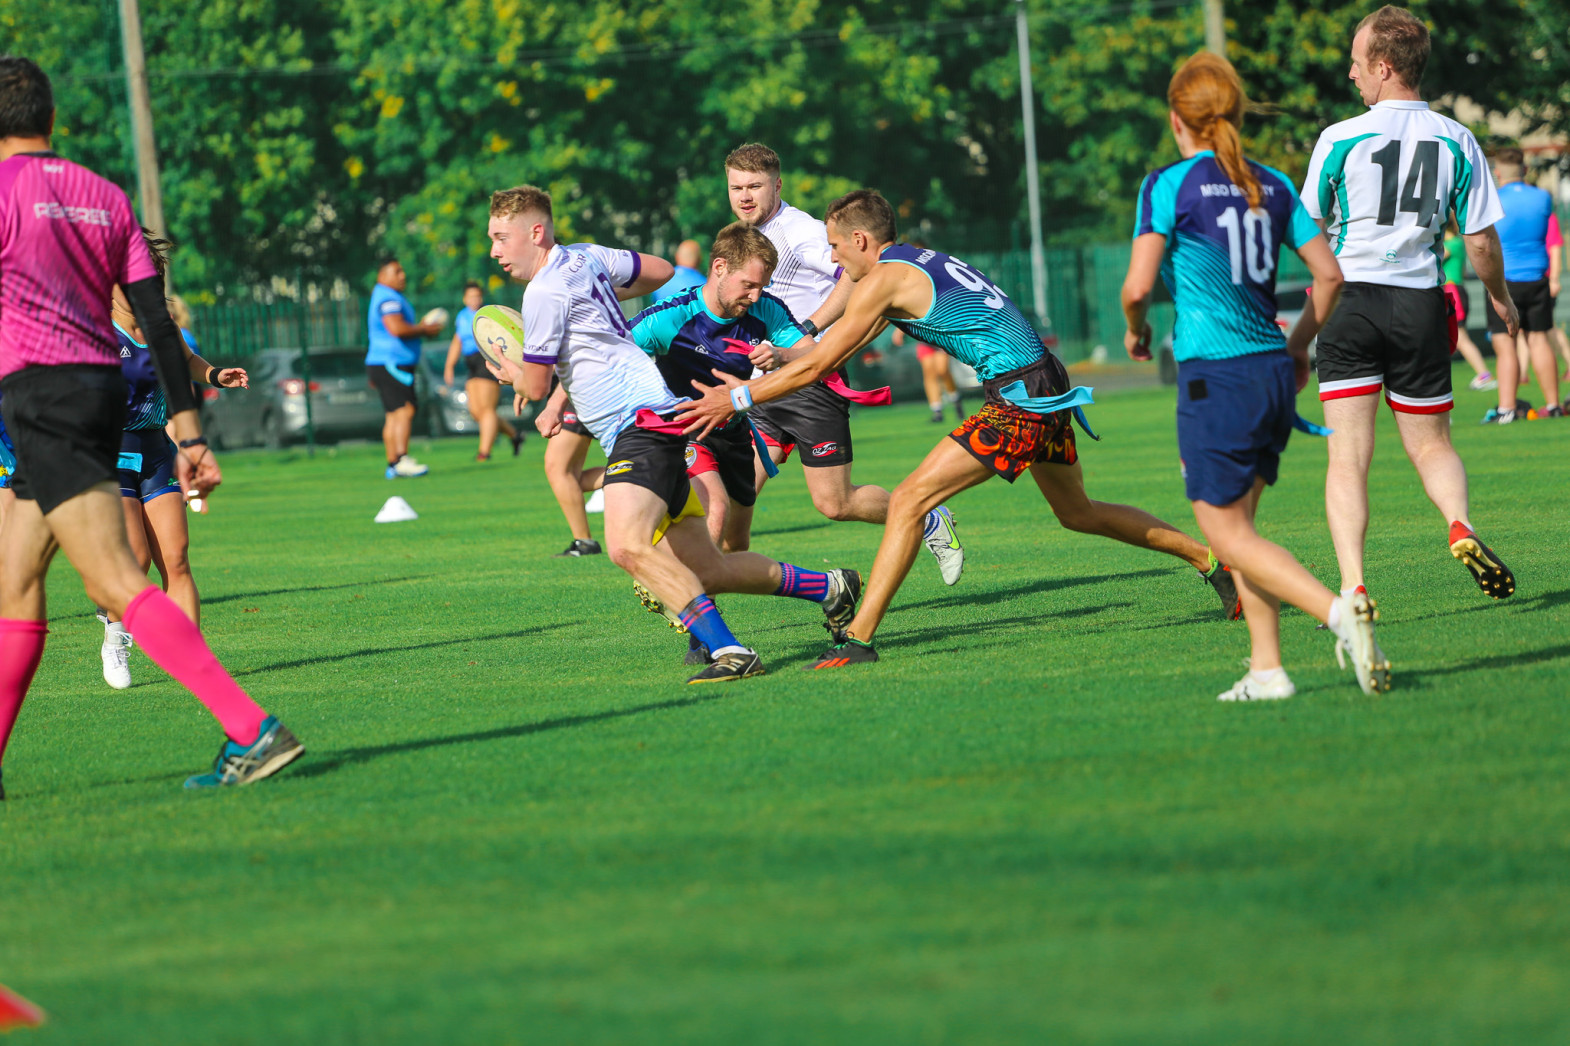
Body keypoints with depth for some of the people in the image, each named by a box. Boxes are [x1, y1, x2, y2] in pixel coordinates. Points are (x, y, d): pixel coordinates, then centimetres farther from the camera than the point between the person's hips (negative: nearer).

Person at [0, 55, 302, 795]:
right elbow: (157, 321, 10)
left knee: (119, 585, -15)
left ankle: (253, 731, -26)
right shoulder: (105, 197, 14)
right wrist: (189, 434, 10)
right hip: (103, 387, 8)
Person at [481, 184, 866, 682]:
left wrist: (508, 371, 18)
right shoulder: (583, 257, 15)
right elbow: (660, 270, 30)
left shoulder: (545, 292, -11)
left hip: (642, 422, -10)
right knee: (706, 570, 11)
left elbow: (534, 386, -5)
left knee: (627, 546, -30)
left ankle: (728, 650, -35)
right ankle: (829, 588, 23)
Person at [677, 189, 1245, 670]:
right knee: (1077, 513, 26)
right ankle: (1212, 558, 31)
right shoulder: (920, 260, 16)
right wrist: (782, 359, 27)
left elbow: (818, 366, -10)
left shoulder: (883, 280, -11)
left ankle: (858, 638, -12)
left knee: (909, 502, -10)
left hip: (1020, 398, -10)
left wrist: (738, 400, -4)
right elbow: (846, 344, 30)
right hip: (1047, 388, 10)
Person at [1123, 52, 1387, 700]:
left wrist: (1136, 329, 8)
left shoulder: (1169, 185, -8)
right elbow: (1329, 273, 8)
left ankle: (1339, 611, -21)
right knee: (1237, 521, 16)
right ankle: (1266, 670, 9)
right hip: (1274, 371, 6)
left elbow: (1138, 286, -14)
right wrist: (1299, 344, 21)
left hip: (1215, 377, -6)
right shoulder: (1272, 186, 9)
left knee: (1227, 535, -1)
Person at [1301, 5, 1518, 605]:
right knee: (1431, 444, 17)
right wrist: (1500, 299, 22)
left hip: (1349, 301, -2)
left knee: (1348, 457, -3)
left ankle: (1352, 587, -17)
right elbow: (1481, 244, 2)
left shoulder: (1339, 140, -6)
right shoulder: (1456, 141, 0)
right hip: (1419, 304, 2)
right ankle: (1461, 526, -13)